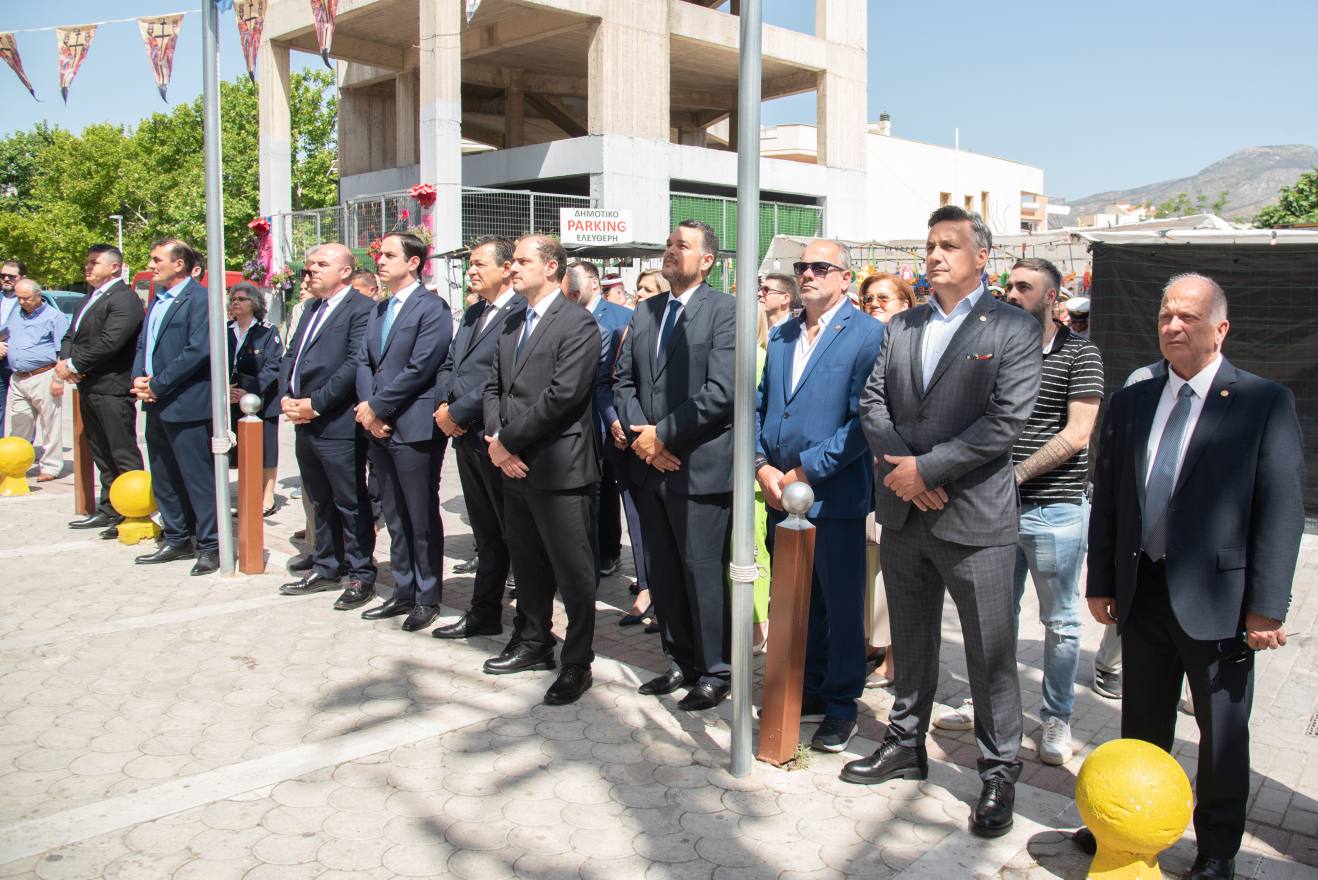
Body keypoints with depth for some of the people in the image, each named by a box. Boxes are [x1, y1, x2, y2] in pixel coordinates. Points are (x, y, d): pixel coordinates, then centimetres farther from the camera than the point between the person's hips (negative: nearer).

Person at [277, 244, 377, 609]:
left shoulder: (362, 309, -10)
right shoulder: (312, 308, 18)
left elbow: (355, 364, -18)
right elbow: (290, 356, 18)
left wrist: (315, 403, -17)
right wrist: (286, 397, 1)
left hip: (339, 426, -9)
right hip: (305, 424, 9)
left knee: (351, 504, 1)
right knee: (320, 502, 18)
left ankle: (361, 576, 11)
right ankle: (326, 568, 30)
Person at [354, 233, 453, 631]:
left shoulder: (431, 307, -9)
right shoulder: (378, 311, 17)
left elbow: (420, 369, -17)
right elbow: (364, 362, 13)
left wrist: (377, 407, -13)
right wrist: (367, 407, -4)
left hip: (415, 429, -8)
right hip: (380, 429, 8)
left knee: (422, 518, 1)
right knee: (395, 518, 15)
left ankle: (428, 598, 12)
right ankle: (403, 592, 25)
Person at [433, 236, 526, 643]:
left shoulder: (522, 313, -13)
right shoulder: (473, 313, 17)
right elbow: (447, 365, 19)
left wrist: (457, 412, -15)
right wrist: (443, 404, 0)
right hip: (467, 438, 9)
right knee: (485, 533, 18)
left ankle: (530, 627, 11)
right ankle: (484, 614, 29)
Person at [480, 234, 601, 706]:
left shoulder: (577, 325, -11)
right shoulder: (512, 326, 16)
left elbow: (562, 395, -20)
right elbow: (495, 385, 15)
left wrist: (509, 441, -15)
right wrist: (495, 438, -3)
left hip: (558, 468, -8)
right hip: (514, 466, 8)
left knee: (572, 573, 1)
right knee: (528, 564, 19)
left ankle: (577, 663, 12)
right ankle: (535, 644, 34)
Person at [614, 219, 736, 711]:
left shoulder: (723, 311, -7)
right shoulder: (645, 312, 14)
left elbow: (721, 390, -17)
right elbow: (623, 379, 13)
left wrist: (663, 432, -15)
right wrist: (639, 433, -4)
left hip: (700, 465, -6)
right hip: (650, 466, 7)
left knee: (703, 572, 1)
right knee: (663, 572, 13)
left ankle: (715, 673, 16)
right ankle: (681, 663, 28)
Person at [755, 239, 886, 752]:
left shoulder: (868, 334, -8)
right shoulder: (780, 336, 13)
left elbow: (863, 420, -14)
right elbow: (760, 407, 14)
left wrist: (805, 472, -15)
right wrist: (763, 466, -2)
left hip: (835, 495, -6)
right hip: (781, 496, 6)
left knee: (842, 608, 6)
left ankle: (841, 705, 20)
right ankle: (810, 691, 30)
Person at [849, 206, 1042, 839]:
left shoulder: (1014, 330, -5)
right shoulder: (900, 327, 12)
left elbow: (1006, 420, -14)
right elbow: (873, 402, 6)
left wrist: (926, 468, -16)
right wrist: (900, 466, -11)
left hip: (974, 518, -5)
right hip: (904, 514, 5)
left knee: (991, 655, 4)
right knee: (911, 643, 19)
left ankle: (999, 773, 19)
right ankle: (906, 744, 35)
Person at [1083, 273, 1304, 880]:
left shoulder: (1264, 402, -7)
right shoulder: (1131, 402, 6)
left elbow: (1282, 511, -10)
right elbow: (1106, 499, 8)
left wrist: (1266, 607, -13)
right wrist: (1101, 582, 6)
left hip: (1216, 596, -4)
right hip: (1142, 591, 4)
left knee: (1222, 732, 11)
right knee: (1141, 724, 17)